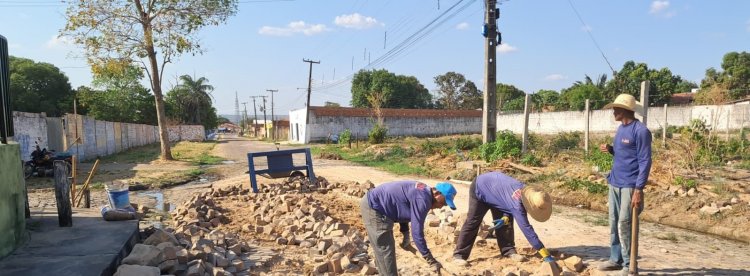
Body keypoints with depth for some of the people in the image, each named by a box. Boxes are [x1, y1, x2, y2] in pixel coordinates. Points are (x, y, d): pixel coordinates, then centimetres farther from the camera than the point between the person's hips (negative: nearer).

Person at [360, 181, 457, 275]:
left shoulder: (422, 191, 7)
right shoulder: (422, 200, -23)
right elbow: (417, 232, -23)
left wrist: (406, 234, 19)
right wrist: (431, 260, -17)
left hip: (372, 203, 11)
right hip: (373, 207, -11)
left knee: (382, 249, 21)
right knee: (385, 250, -5)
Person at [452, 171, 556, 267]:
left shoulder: (527, 191, -17)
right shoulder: (517, 203, -40)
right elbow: (526, 228, -40)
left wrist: (505, 219, -21)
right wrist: (545, 254, -40)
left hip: (495, 187, 7)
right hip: (479, 190, -7)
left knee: (506, 223, -1)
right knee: (472, 222, -9)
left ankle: (509, 251, 8)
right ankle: (459, 255, -4)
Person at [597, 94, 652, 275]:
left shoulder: (640, 131, -13)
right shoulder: (621, 129, 13)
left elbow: (645, 162, -16)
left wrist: (639, 189, -21)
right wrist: (610, 150, 2)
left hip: (629, 186, -8)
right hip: (614, 184, 8)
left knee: (625, 225, -6)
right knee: (614, 224, 11)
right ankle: (615, 259, 21)